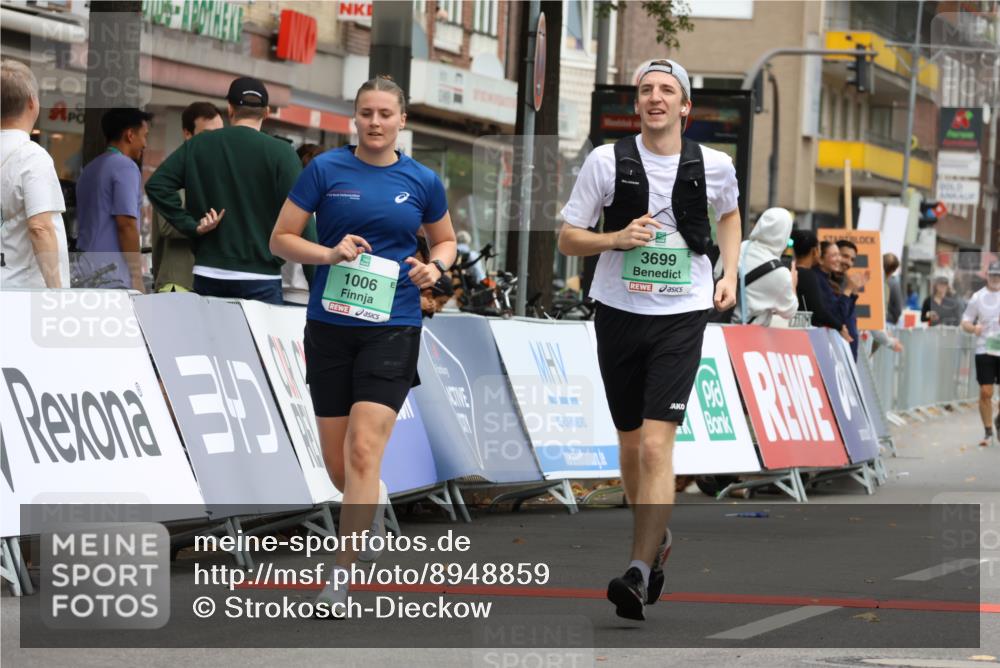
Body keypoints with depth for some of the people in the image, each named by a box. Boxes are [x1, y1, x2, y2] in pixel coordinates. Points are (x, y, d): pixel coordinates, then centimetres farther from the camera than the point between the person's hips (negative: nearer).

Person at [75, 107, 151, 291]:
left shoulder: (90, 170, 19)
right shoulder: (125, 167, -8)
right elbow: (126, 224, -16)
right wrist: (137, 277, -13)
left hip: (85, 268, 9)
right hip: (112, 271, -9)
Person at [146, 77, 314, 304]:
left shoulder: (197, 146, 6)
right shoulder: (280, 153, -5)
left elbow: (156, 185, 0)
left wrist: (192, 225, 0)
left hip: (208, 276, 3)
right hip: (261, 279, -3)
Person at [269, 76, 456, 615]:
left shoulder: (422, 181, 3)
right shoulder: (325, 170, -1)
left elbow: (445, 239, 19)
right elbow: (281, 239, 2)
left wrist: (436, 266, -3)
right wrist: (331, 253, -15)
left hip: (392, 329, -1)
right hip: (329, 327, 1)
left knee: (363, 451, -15)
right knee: (338, 464, 9)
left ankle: (341, 577, -10)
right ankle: (374, 507, 45)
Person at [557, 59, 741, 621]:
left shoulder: (714, 166, 0)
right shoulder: (607, 161, -3)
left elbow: (729, 215, 24)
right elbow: (568, 238, 2)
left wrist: (729, 275, 12)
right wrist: (618, 238, -16)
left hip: (682, 316, -2)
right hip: (620, 311, 2)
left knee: (657, 444, -15)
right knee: (631, 443, 13)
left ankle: (641, 572, -20)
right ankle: (658, 538, 38)